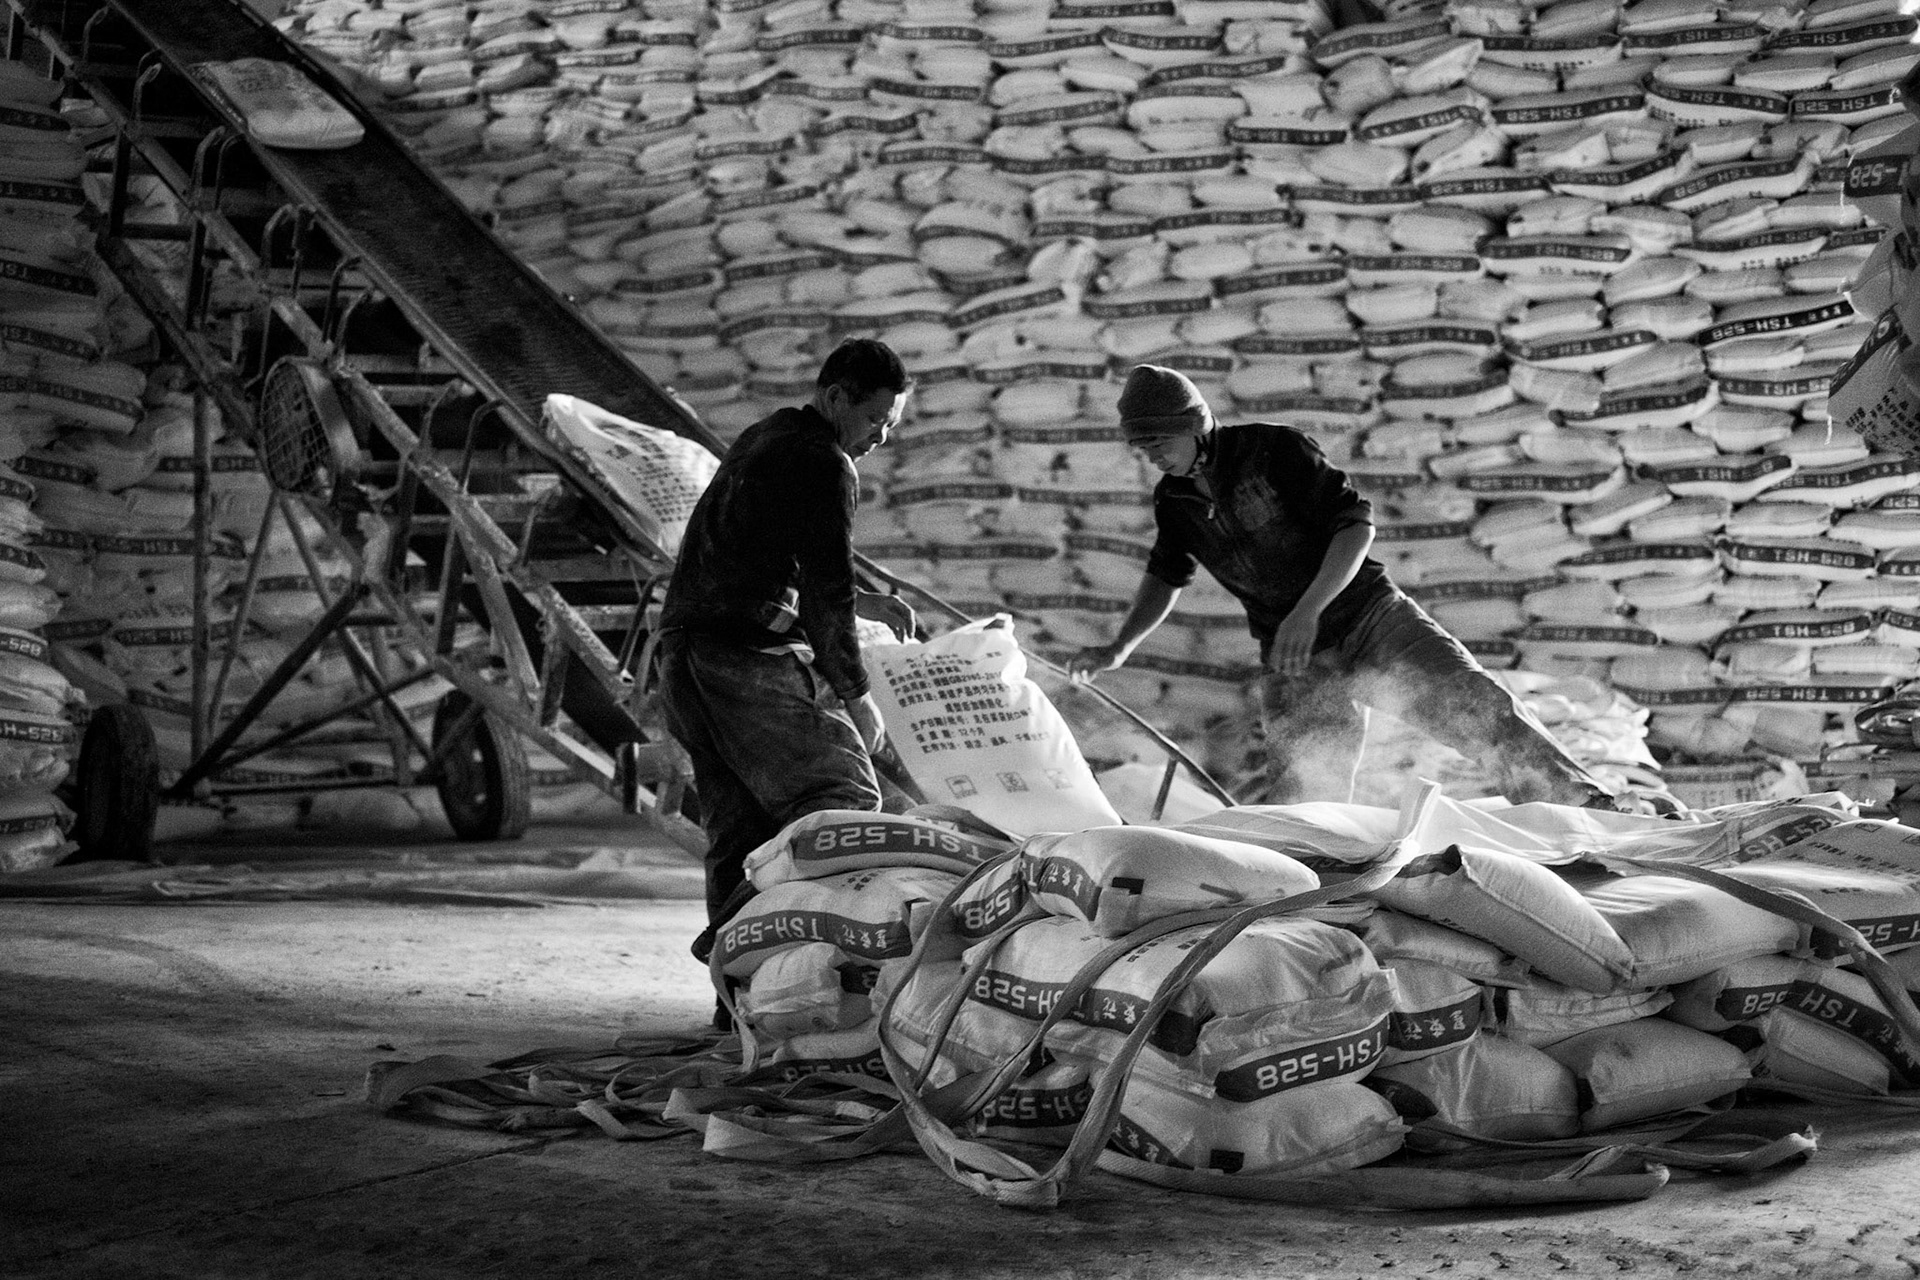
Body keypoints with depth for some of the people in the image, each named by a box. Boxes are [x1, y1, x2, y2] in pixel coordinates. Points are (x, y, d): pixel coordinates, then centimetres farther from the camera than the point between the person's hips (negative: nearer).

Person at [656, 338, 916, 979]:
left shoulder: (761, 439, 24)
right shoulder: (825, 466, -7)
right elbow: (826, 595, -10)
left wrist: (859, 601, 24)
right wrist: (855, 694, -2)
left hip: (684, 655, 10)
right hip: (752, 659, -10)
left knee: (739, 827, 8)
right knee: (843, 798, -14)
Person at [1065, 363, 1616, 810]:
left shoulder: (1271, 450, -14)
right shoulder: (1173, 500, 3)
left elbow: (1357, 524, -16)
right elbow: (1165, 575, 23)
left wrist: (1307, 612, -27)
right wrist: (1118, 647, 9)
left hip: (1369, 617, -4)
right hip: (1293, 662, 5)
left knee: (1476, 705, -20)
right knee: (1300, 801, -8)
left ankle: (1587, 808, -20)